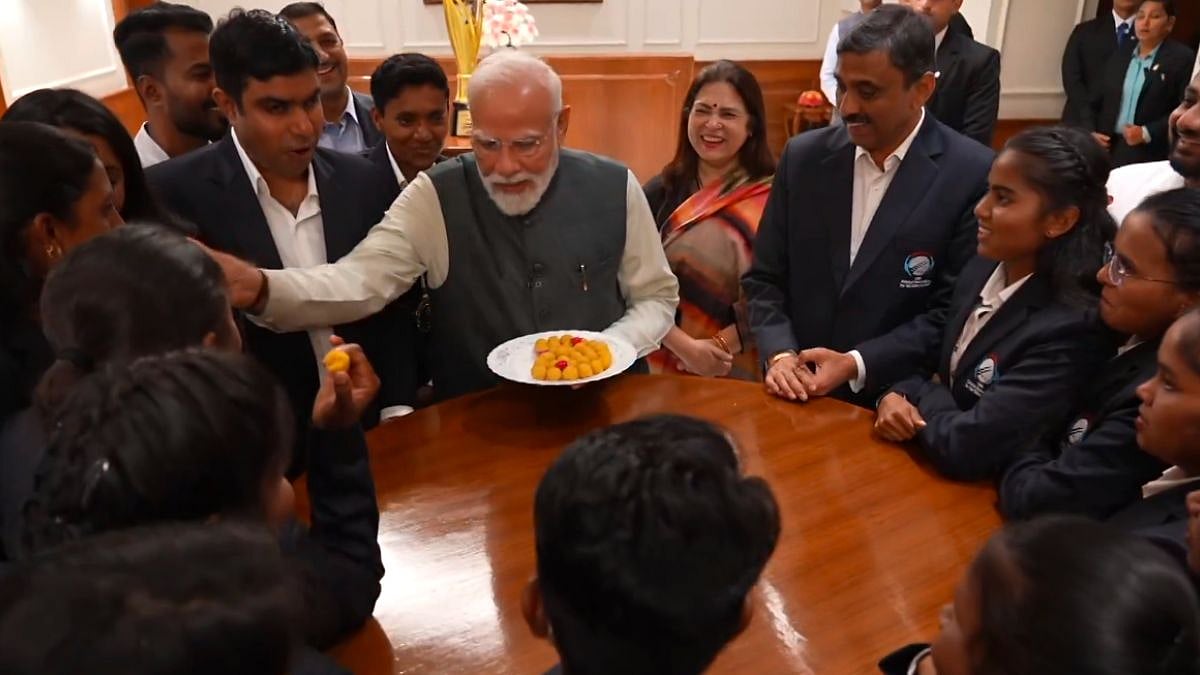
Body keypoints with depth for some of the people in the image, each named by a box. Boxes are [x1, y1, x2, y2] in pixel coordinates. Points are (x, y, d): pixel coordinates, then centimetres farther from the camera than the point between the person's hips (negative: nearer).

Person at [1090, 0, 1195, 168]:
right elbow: (1096, 102, 20)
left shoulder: (1183, 58, 0)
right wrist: (1092, 132, 3)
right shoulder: (1118, 57, 17)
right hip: (1109, 151, 5)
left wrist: (1147, 134, -16)